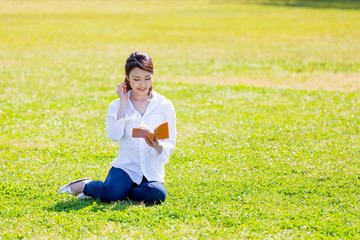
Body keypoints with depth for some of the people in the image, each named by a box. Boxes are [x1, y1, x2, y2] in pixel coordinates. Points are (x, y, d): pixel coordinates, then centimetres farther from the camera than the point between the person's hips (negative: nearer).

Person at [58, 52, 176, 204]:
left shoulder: (165, 105, 6)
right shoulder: (117, 106, 7)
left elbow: (170, 145, 3)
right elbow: (114, 136, -12)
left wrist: (158, 146, -21)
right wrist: (123, 103, -8)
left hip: (152, 173, 1)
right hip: (125, 167, -1)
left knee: (158, 194, -33)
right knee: (111, 193, -34)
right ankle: (83, 185, 2)